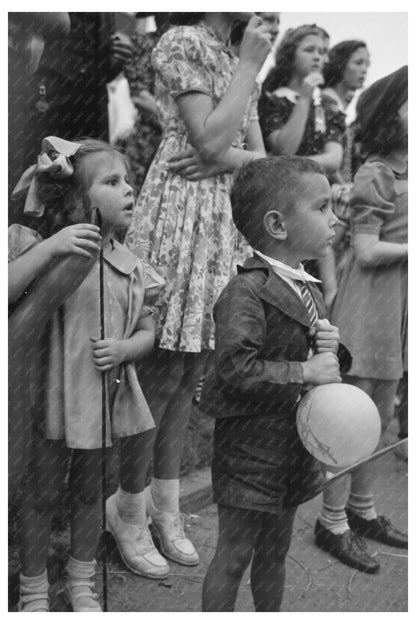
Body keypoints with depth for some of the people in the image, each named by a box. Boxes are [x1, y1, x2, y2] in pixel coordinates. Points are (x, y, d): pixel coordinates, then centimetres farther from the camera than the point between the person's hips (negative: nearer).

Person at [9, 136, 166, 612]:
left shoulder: (126, 263, 3)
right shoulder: (45, 250, -14)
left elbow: (148, 330, 9)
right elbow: (9, 292, -28)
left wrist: (124, 349, -12)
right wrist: (49, 247, -33)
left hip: (106, 395, 5)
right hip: (53, 395, -5)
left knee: (88, 491, 21)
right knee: (43, 495, 12)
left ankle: (81, 584, 42)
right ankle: (33, 592, 34)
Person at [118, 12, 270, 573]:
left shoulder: (241, 64, 21)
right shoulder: (181, 42, -3)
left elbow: (259, 158, 13)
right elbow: (209, 140, -15)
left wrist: (226, 157, -9)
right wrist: (250, 64, -6)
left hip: (223, 222, 7)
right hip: (179, 218, -7)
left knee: (190, 370, 8)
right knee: (161, 371, -5)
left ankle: (166, 507, 17)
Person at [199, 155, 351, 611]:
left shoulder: (309, 290, 7)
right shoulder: (247, 291, -21)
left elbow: (323, 365, 17)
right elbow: (235, 369, -31)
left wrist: (333, 352, -6)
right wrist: (304, 372, -26)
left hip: (295, 447, 8)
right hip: (250, 449, -8)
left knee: (274, 553, 22)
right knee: (233, 556, 6)